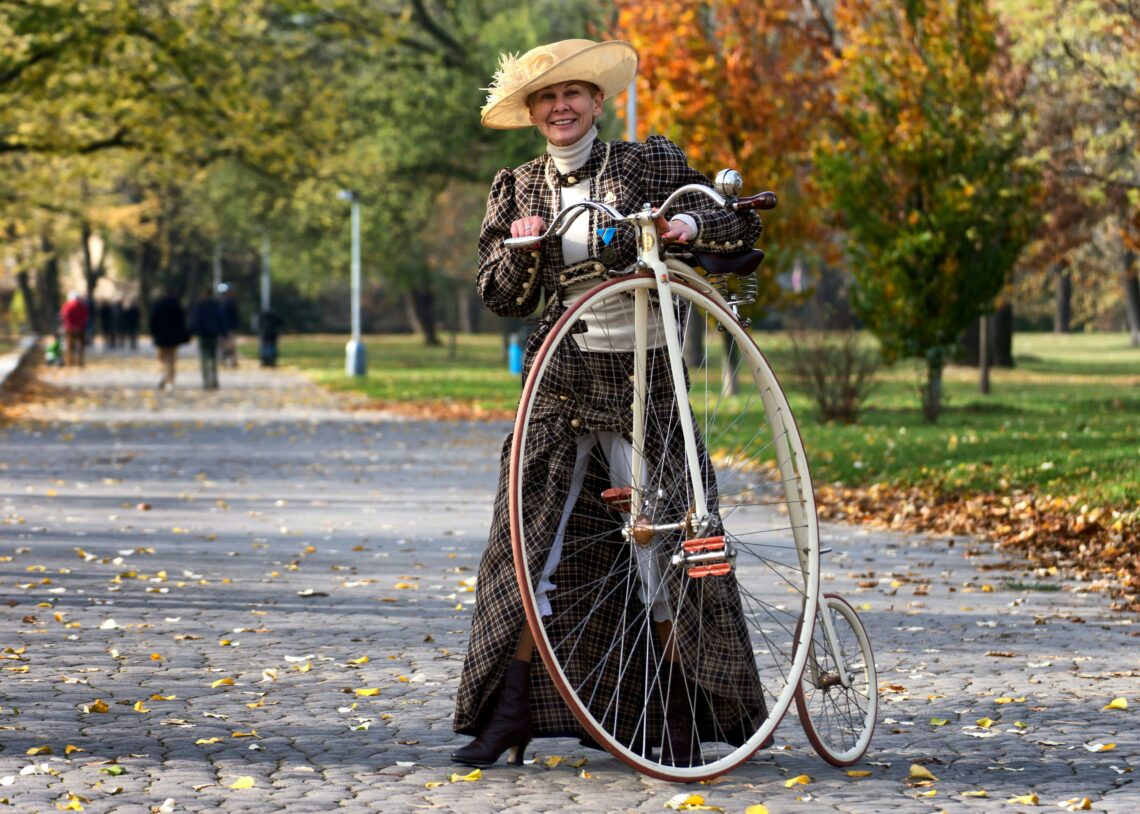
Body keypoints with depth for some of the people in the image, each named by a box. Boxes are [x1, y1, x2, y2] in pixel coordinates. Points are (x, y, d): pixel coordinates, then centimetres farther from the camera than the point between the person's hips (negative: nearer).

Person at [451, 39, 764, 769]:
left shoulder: (649, 165, 2)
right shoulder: (519, 190, 11)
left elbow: (743, 222, 2)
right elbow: (501, 298, 10)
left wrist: (692, 222, -18)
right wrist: (520, 249, -11)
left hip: (638, 373, -2)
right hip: (560, 378, 2)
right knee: (531, 536, -4)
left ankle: (678, 715, 3)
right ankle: (512, 710, -1)